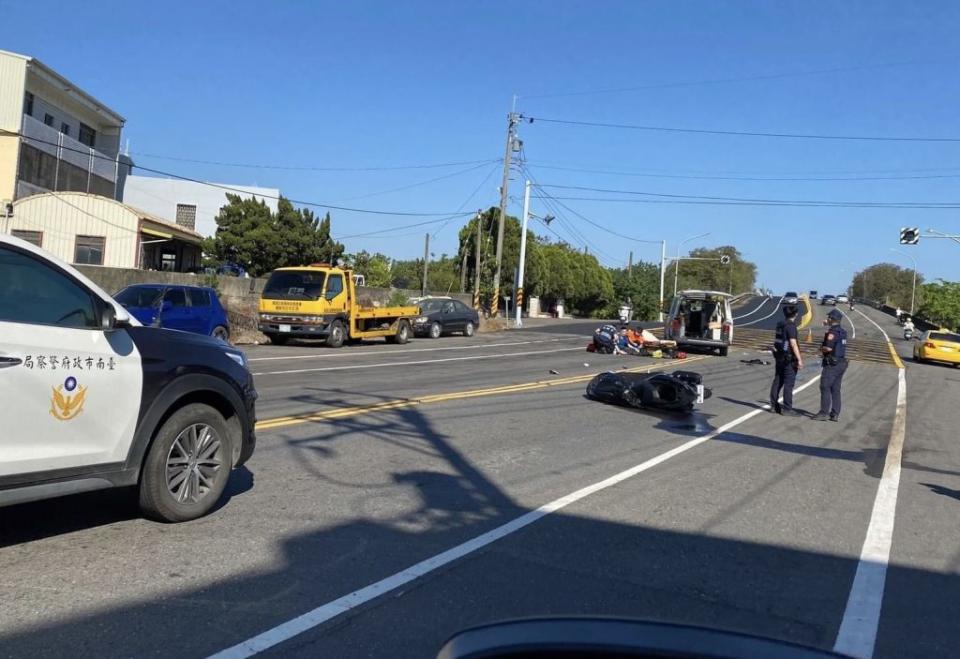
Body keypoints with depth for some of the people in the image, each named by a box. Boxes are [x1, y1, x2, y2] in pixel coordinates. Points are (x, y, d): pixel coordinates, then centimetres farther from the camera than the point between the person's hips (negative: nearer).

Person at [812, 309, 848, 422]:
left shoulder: (832, 332, -15)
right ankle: (835, 414, 10)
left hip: (832, 364, -9)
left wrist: (821, 349, -3)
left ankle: (824, 413, -7)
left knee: (825, 387, -5)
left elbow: (828, 348, -26)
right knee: (835, 389, 10)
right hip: (841, 363, 9)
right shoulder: (842, 332, 13)